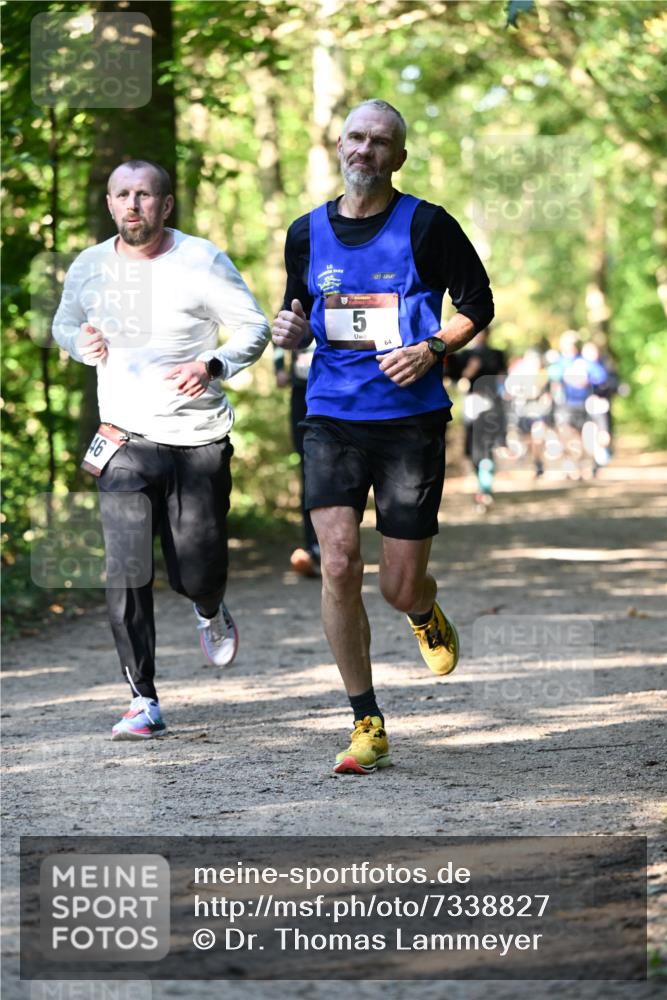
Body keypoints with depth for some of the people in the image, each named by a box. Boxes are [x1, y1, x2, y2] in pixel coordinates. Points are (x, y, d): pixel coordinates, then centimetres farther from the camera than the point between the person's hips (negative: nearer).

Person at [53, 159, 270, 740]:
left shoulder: (202, 263, -8)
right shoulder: (89, 268, 2)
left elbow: (255, 328, -2)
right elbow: (64, 324, 20)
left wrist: (211, 366, -21)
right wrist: (82, 343, -4)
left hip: (199, 441, -2)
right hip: (126, 439, 2)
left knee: (195, 576, 4)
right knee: (127, 571, -14)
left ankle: (210, 613, 43)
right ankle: (143, 700, -4)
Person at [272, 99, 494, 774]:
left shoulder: (427, 226, -2)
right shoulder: (307, 232, 8)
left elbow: (478, 305, 4)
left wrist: (431, 349, -12)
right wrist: (290, 332, -2)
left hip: (411, 420, -2)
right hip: (332, 419, 2)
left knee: (401, 586, -2)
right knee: (338, 564, -12)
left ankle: (426, 614, 40)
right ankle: (367, 725, 0)